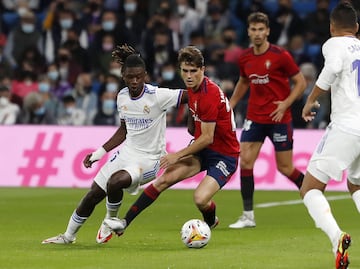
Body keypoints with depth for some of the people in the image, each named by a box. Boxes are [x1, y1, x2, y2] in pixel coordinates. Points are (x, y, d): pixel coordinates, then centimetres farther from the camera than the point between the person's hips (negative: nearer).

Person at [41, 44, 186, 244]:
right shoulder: (123, 97, 1)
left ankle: (111, 222, -3)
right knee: (94, 194, 7)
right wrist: (99, 153, 13)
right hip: (127, 152, 6)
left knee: (115, 182, -32)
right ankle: (69, 235, 28)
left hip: (149, 159, -6)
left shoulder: (158, 96, -20)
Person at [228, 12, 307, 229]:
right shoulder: (245, 58, 4)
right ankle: (248, 216, -3)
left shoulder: (280, 56, -12)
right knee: (245, 161, -8)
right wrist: (230, 105, 16)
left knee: (285, 168, 0)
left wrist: (286, 103, -18)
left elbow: (301, 82, -6)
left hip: (280, 119, -4)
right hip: (254, 118, 4)